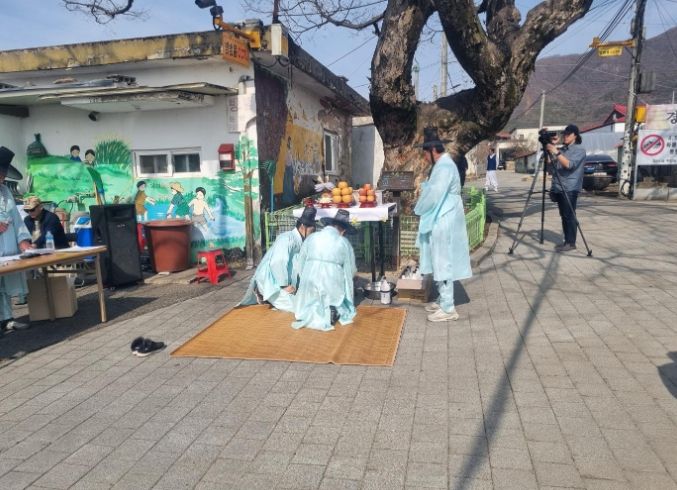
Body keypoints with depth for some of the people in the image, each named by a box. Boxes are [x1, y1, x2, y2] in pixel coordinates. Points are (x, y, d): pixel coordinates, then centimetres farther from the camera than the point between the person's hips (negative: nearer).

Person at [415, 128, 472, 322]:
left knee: (443, 264, -3)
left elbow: (434, 196, -23)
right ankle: (443, 300, 29)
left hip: (443, 223, -10)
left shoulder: (445, 168, -19)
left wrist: (418, 209, -8)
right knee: (440, 263, 17)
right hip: (439, 222, 10)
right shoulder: (442, 165, 14)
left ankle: (448, 308, 5)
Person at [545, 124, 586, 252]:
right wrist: (551, 146, 5)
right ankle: (567, 241, 13)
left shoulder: (580, 150, -3)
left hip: (570, 189, -7)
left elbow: (569, 164, -17)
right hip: (559, 188, 7)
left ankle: (571, 243, -6)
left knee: (569, 216, -8)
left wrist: (556, 152, -22)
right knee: (564, 216, 8)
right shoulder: (562, 149, 19)